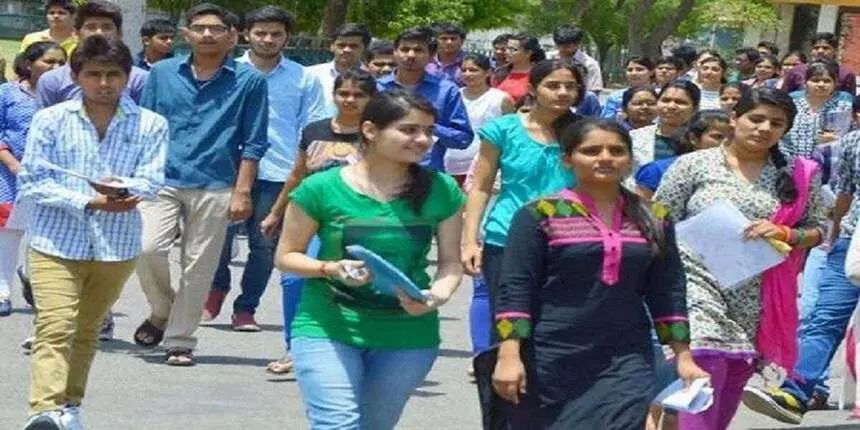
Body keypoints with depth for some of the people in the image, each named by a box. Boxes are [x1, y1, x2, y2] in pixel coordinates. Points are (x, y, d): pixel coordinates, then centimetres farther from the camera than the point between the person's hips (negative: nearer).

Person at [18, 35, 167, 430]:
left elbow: (151, 179, -5)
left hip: (117, 244, 2)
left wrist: (126, 190, -27)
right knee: (55, 328, -16)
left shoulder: (150, 125, 1)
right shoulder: (50, 120, -2)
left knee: (87, 331, 15)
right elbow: (32, 181, -6)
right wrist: (88, 201, -18)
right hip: (57, 241, -2)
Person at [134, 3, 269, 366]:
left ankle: (179, 341, 15)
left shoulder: (249, 81, 2)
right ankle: (161, 312, 11)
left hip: (215, 188, -1)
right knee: (147, 248, -16)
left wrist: (242, 191, -3)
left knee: (197, 268, 1)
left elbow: (253, 142, 3)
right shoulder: (162, 73, 8)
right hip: (162, 179, 1)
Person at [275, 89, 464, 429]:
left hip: (408, 338, 3)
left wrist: (438, 295, -17)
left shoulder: (440, 191, -2)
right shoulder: (322, 189, -9)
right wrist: (331, 269, -19)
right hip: (327, 329, -3)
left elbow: (451, 261, 4)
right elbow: (286, 255, 0)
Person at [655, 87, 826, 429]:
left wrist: (783, 234, -11)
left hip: (755, 301, 3)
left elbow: (816, 230, 9)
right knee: (705, 376, -19)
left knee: (728, 396, 11)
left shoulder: (798, 175, 6)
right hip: (698, 284, -3)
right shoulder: (695, 164, 0)